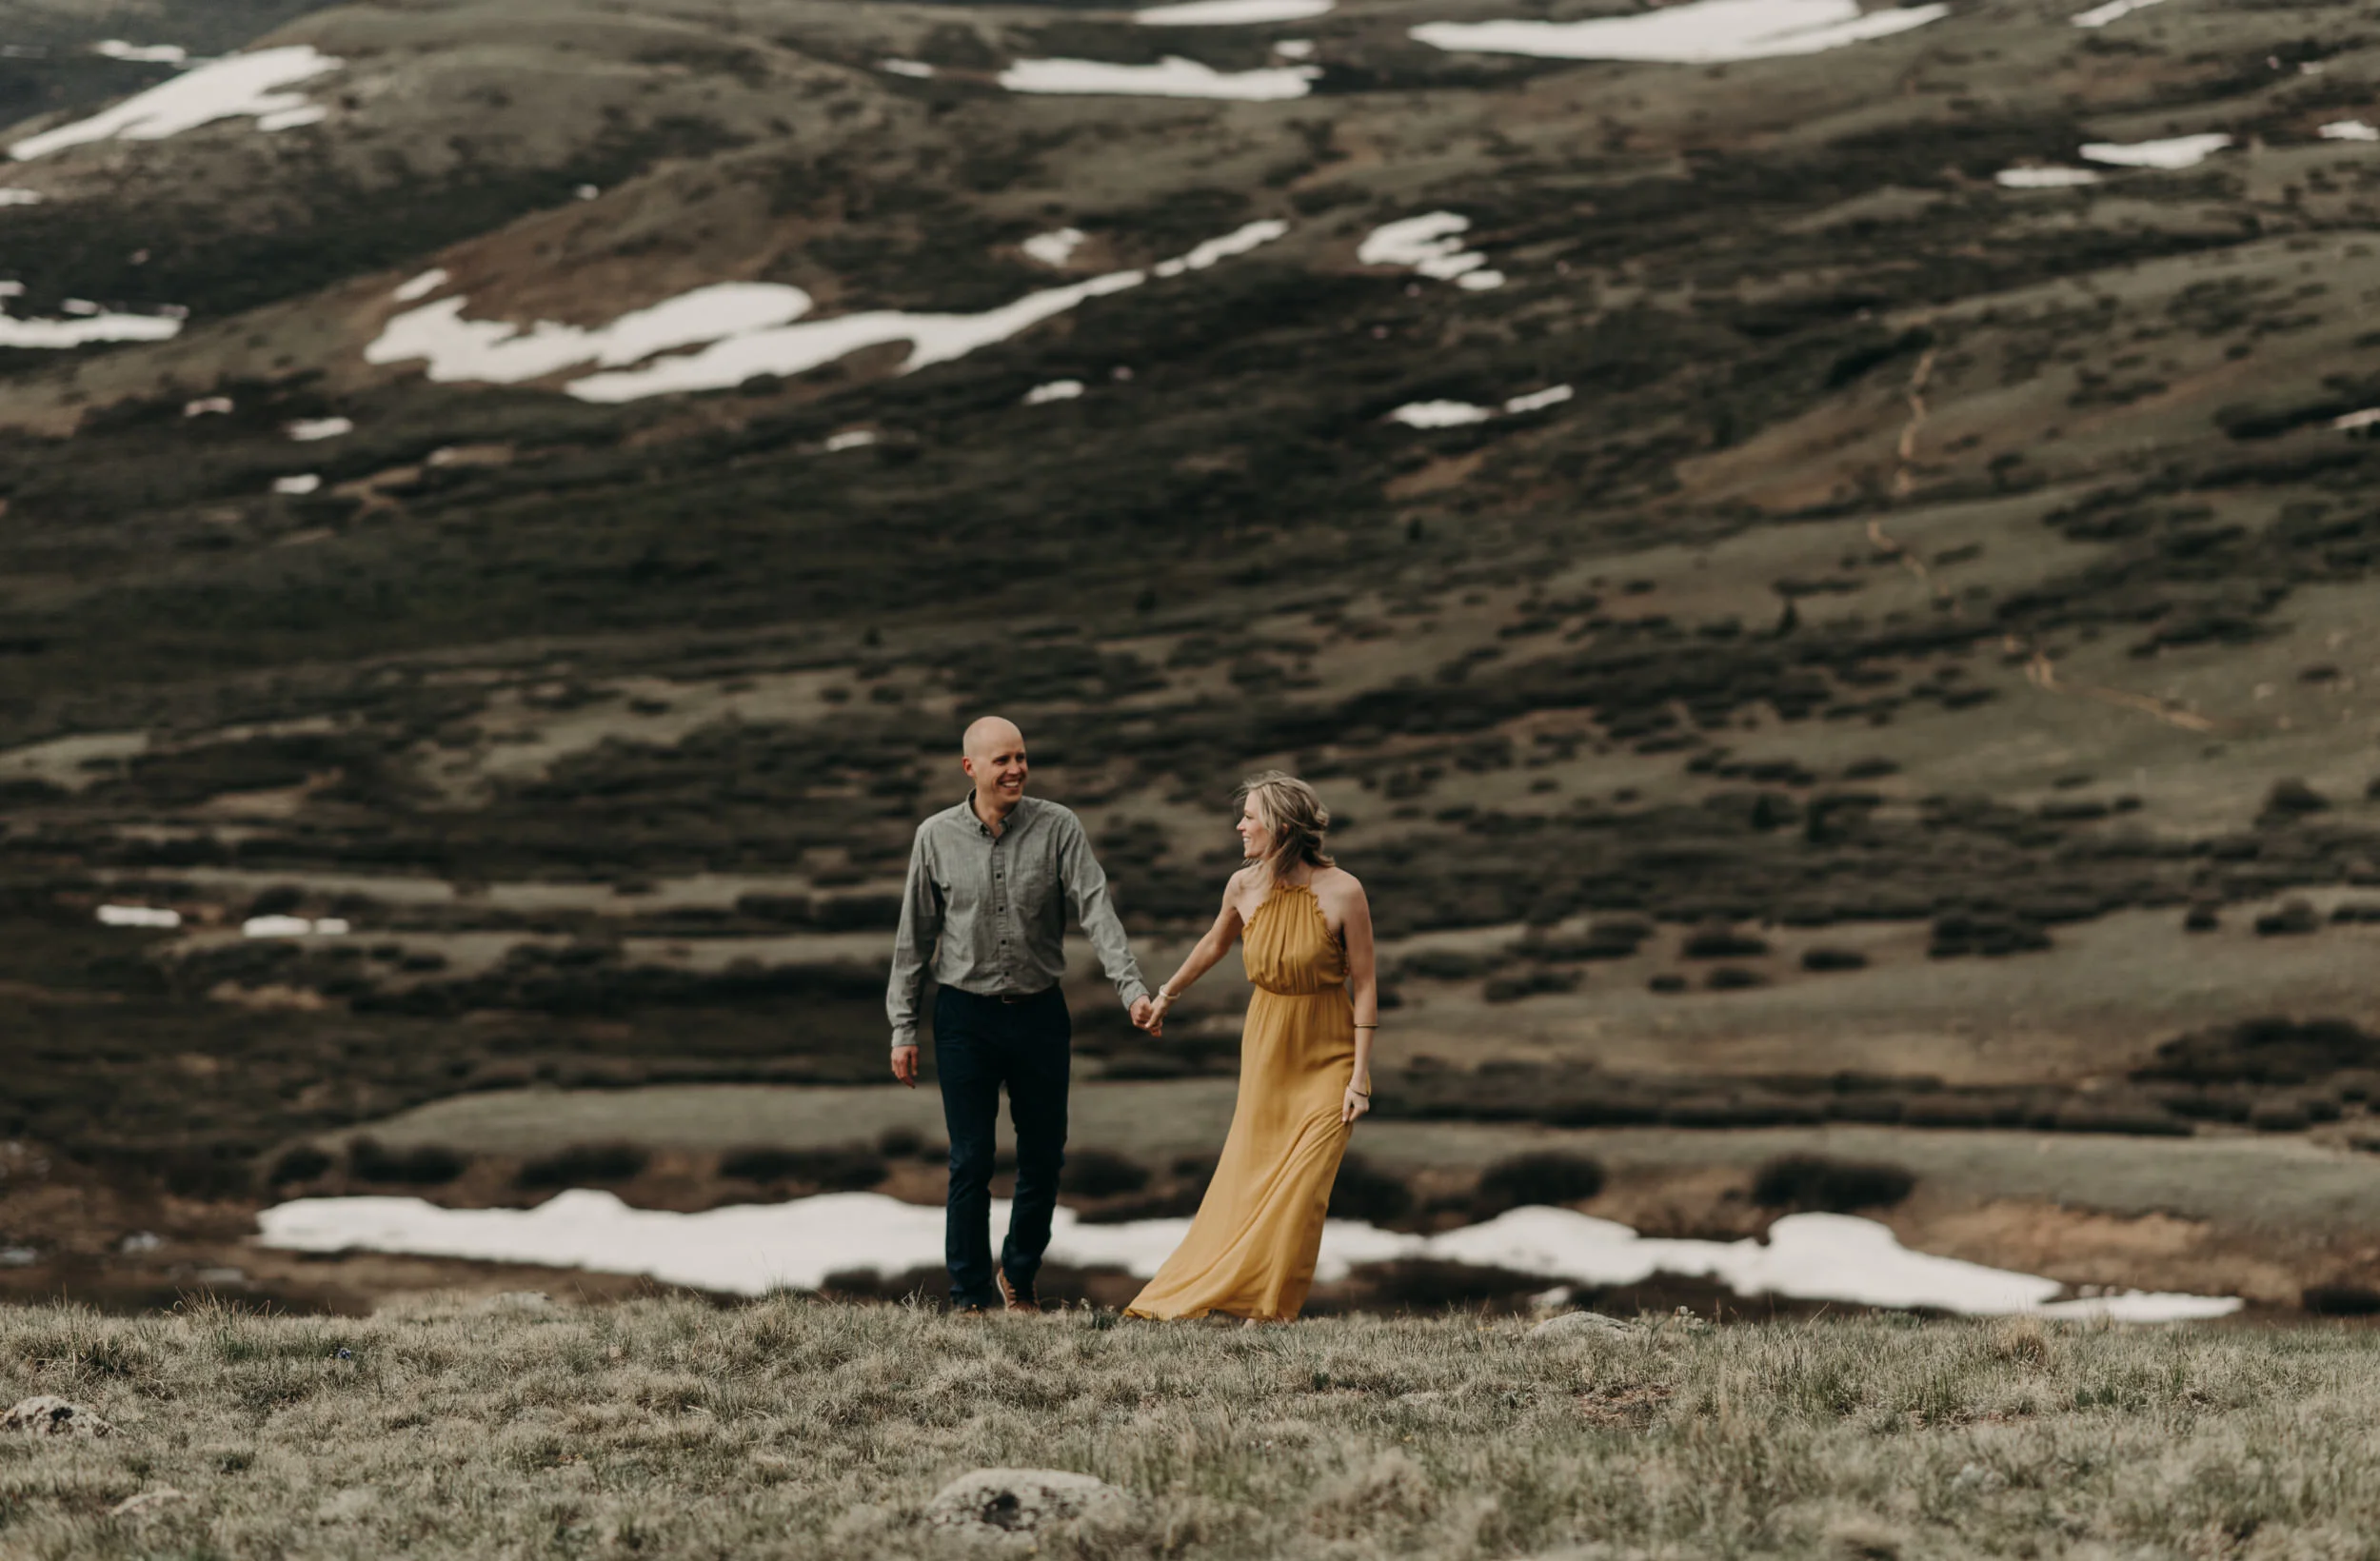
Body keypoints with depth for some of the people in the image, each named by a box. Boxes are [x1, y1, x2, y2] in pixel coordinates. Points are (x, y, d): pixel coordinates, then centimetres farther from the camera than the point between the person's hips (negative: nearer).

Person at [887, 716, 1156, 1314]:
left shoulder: (1058, 828, -4)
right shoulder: (936, 837, -2)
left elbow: (1096, 910, -11)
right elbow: (913, 937, 4)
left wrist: (1132, 987, -24)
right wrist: (903, 1028, 2)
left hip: (1040, 1012, 1)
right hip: (965, 1015, -1)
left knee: (1043, 1156, 9)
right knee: (971, 1162, -1)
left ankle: (1018, 1276, 30)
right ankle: (972, 1298, 8)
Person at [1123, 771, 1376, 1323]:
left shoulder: (1342, 892, -19)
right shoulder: (1244, 887, -6)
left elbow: (1365, 985, -13)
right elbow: (1214, 944, 16)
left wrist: (1360, 1076, -15)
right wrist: (1167, 996, 29)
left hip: (1326, 1057, -3)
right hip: (1266, 1050, 3)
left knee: (1301, 1187, -8)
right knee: (1245, 1178, 4)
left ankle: (1271, 1308, 3)